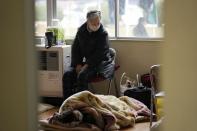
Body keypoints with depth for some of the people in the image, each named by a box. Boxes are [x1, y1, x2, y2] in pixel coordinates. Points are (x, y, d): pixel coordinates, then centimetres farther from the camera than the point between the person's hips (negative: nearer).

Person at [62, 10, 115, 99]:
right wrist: (77, 64, -5)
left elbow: (99, 53, -18)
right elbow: (75, 48, 9)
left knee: (82, 75, -32)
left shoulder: (103, 33, -11)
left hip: (102, 62, -6)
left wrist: (87, 65, -24)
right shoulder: (81, 31, 6)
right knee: (67, 74, -16)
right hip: (87, 61, 6)